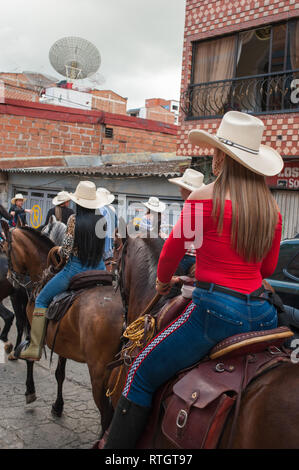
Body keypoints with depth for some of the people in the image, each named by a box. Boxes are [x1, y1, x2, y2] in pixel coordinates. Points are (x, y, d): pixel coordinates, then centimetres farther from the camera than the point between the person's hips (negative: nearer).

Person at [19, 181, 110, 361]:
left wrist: (60, 251, 9)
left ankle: (35, 348, 9)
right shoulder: (102, 220, 1)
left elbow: (66, 251, -12)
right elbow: (105, 249, 7)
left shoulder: (74, 219, -10)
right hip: (98, 269, 4)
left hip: (75, 269, -4)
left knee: (42, 300, 12)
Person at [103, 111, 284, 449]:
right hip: (262, 313, 7)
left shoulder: (205, 198, -10)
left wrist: (163, 281, 20)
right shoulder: (271, 207, 8)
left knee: (142, 374, 4)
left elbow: (173, 249, 0)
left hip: (214, 308, -7)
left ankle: (117, 442, 7)